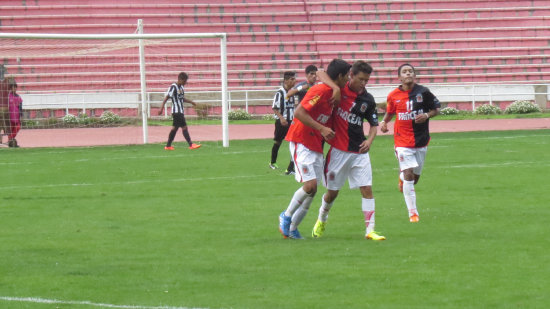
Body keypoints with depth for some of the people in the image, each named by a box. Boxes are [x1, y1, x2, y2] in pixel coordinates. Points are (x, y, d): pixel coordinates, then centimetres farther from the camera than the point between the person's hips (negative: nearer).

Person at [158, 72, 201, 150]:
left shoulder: (181, 87, 13)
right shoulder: (173, 87, -13)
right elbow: (166, 97, -16)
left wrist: (191, 102, 22)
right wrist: (161, 108, -22)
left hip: (180, 111, 9)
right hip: (176, 111, -9)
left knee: (175, 128, 12)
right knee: (184, 127, -9)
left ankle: (168, 145, 17)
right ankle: (191, 145, -8)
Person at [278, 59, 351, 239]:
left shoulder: (332, 93, 13)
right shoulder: (320, 91, -16)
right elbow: (299, 113, -24)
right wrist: (322, 129, -26)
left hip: (316, 146, 9)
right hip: (301, 142, -9)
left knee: (312, 191, 5)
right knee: (310, 185, -17)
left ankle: (292, 228, 13)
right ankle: (287, 216, 4)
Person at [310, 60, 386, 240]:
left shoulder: (367, 100, 4)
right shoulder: (340, 90, -6)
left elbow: (374, 124, 13)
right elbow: (321, 74, -12)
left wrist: (369, 140, -7)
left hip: (359, 151, 3)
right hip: (338, 150, -3)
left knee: (367, 188, -7)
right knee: (332, 191, 8)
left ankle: (370, 230, -6)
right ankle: (321, 220, 35)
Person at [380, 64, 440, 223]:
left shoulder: (423, 92, -5)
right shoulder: (393, 95, -2)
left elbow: (436, 108, 4)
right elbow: (390, 112, 14)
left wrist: (427, 115, -16)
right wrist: (384, 122, -6)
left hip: (421, 140, 2)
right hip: (402, 141, -2)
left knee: (415, 176, 11)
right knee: (408, 173, -13)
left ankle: (402, 178, 50)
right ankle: (413, 213, -7)